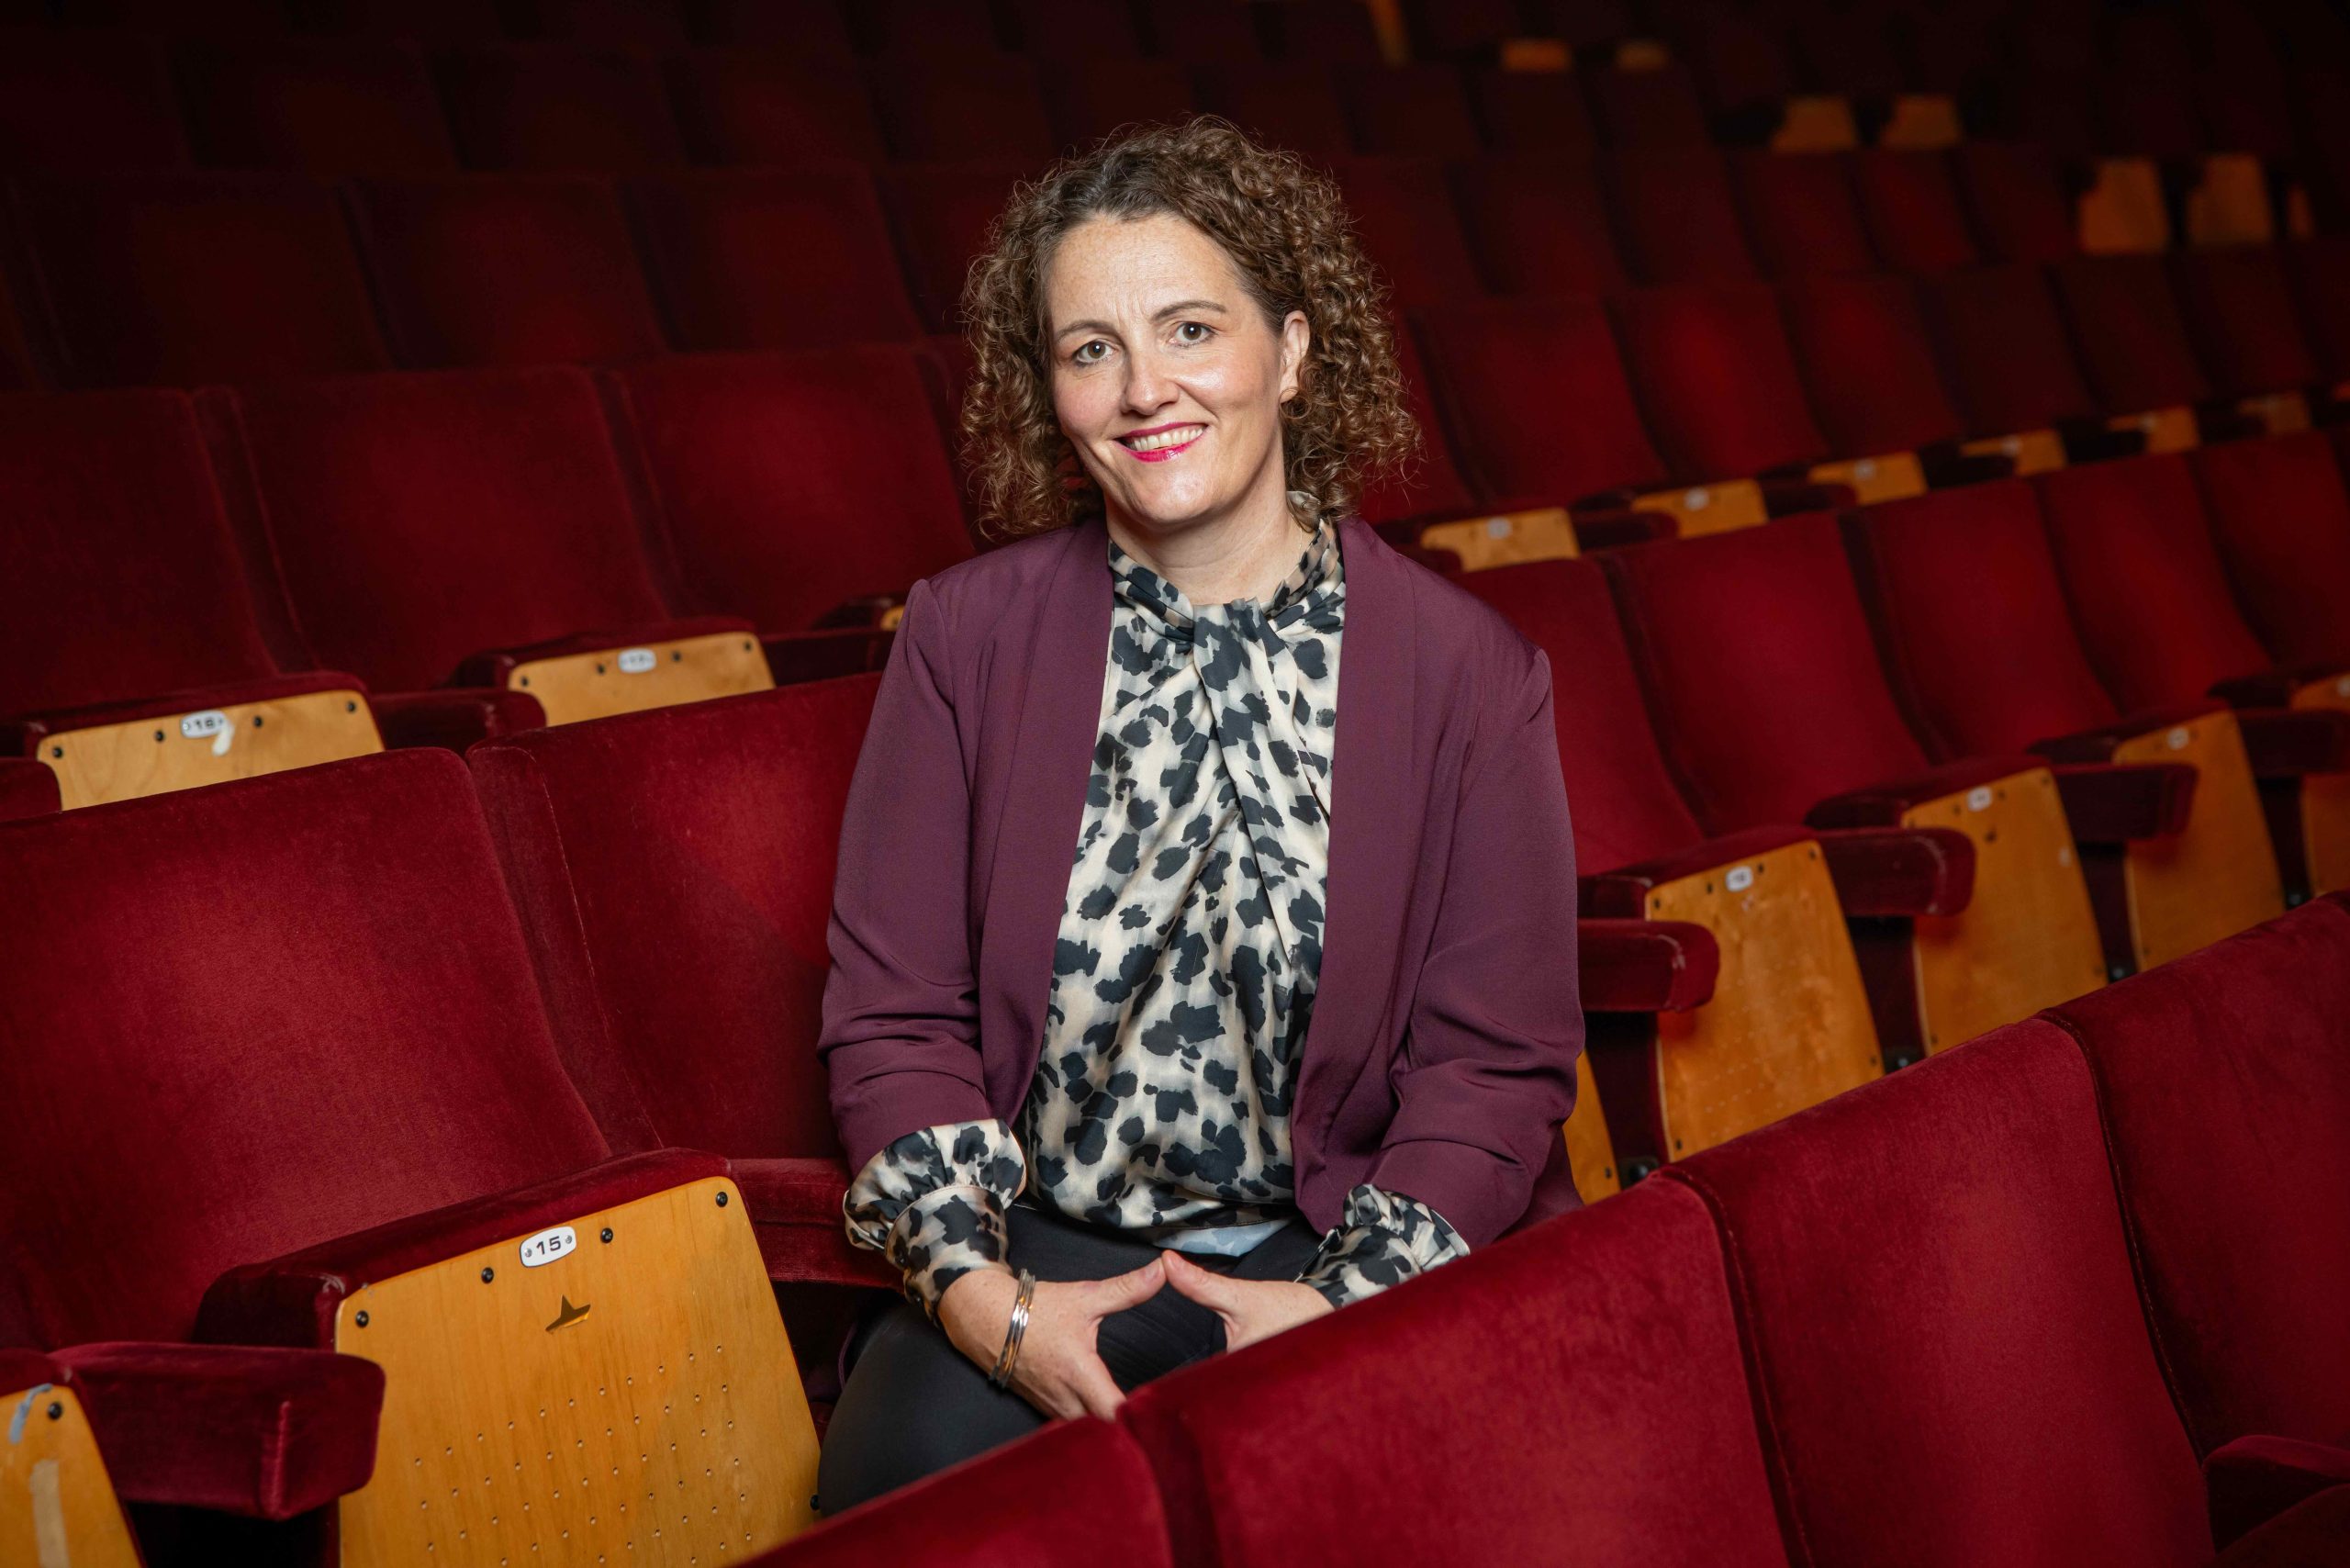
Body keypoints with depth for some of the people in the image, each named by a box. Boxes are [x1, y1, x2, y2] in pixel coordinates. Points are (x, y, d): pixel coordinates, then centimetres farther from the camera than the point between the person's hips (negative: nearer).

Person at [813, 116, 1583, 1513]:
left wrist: (1352, 1305, -16)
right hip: (1039, 1250, 0)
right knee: (901, 1480, -28)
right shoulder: (967, 636, 1)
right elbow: (892, 1015, 1)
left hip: (1347, 1247, 0)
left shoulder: (1468, 669, -2)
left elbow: (1500, 1058, -1)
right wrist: (980, 1295, -14)